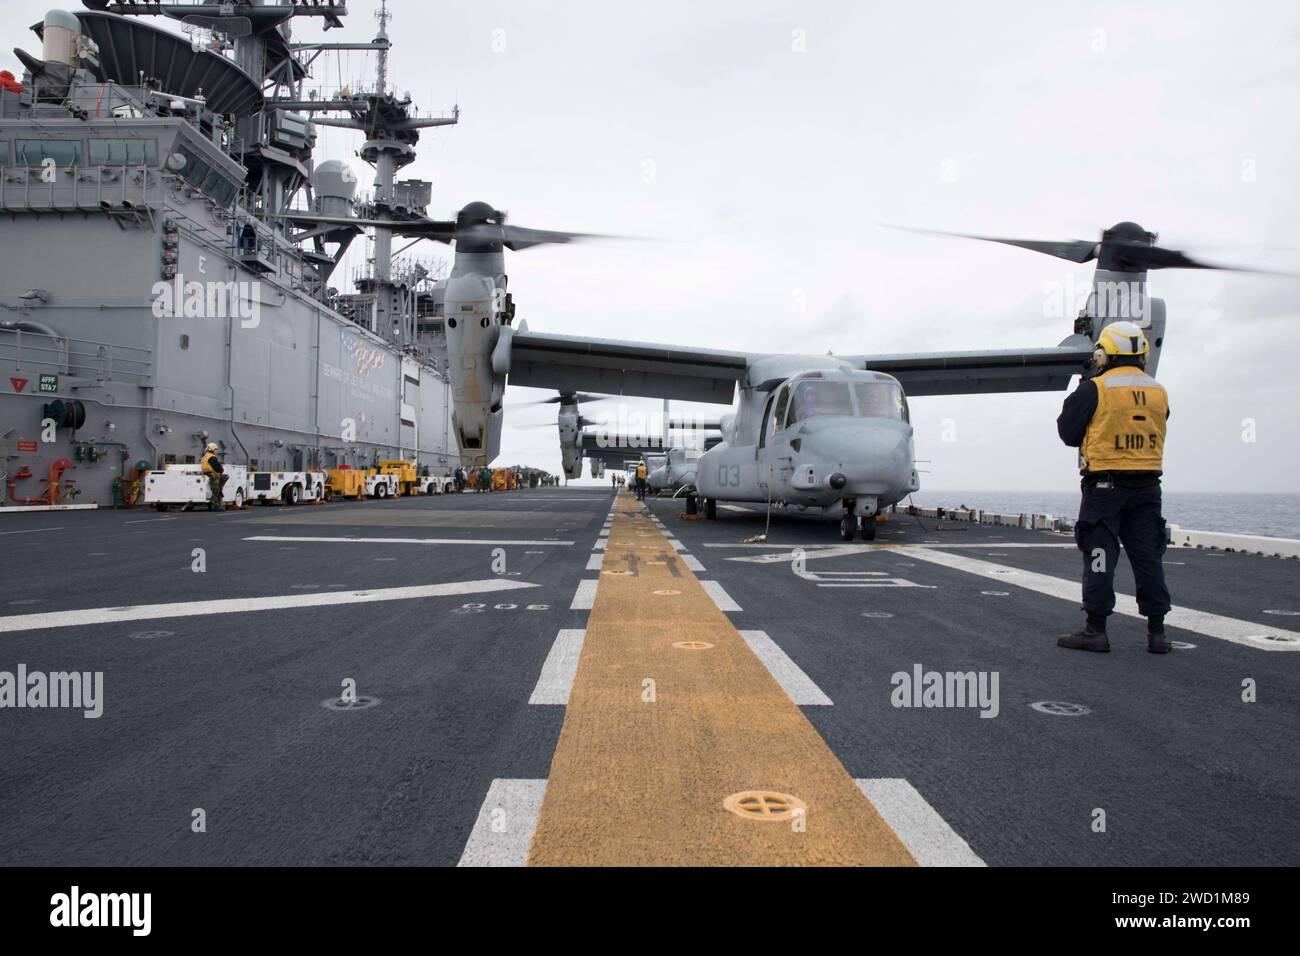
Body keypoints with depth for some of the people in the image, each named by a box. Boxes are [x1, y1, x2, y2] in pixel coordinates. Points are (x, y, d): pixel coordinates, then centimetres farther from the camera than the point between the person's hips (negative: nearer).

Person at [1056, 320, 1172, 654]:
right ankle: (1157, 631, 14)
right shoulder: (1158, 392, 8)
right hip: (1147, 485, 5)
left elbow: (1069, 432, -4)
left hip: (1105, 485, -5)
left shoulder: (1095, 389, -9)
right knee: (1148, 557, 9)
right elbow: (1151, 432, 17)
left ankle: (1096, 629, 3)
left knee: (1100, 557, 0)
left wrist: (1078, 398, 14)